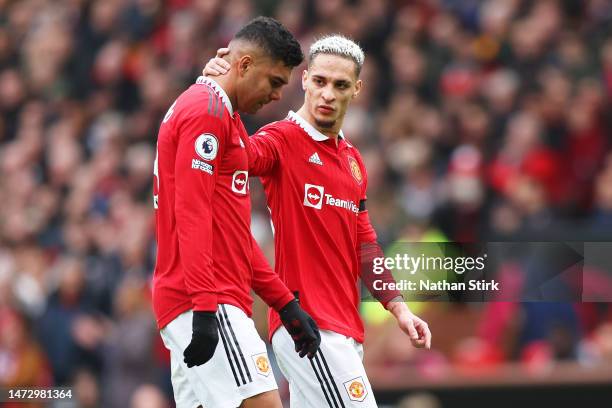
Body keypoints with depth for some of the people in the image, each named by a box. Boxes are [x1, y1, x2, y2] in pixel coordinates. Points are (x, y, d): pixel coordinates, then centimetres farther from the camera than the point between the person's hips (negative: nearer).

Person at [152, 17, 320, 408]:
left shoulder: (222, 115, 24)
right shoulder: (208, 111, -8)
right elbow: (191, 214, -18)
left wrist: (286, 303, 23)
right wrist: (205, 307, -24)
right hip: (210, 305, -10)